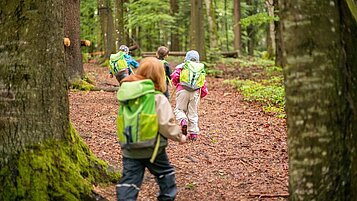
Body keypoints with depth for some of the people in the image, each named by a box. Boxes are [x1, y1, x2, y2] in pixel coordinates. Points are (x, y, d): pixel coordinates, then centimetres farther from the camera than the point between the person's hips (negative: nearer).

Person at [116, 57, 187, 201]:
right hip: (152, 149, -4)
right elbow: (166, 125, -18)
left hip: (129, 149, 4)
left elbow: (125, 121, 9)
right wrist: (179, 136, -3)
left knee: (129, 180, 3)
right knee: (165, 174, 20)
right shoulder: (158, 99, -14)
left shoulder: (127, 96, 2)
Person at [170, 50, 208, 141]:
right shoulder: (201, 68, 17)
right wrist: (203, 93, 27)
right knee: (193, 112, 10)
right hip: (195, 92, 3)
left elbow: (174, 77, -3)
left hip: (183, 90, -3)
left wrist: (176, 84, 17)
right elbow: (203, 83, 15)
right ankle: (193, 133, 9)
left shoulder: (182, 66, 7)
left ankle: (183, 120, -19)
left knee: (179, 109, 11)